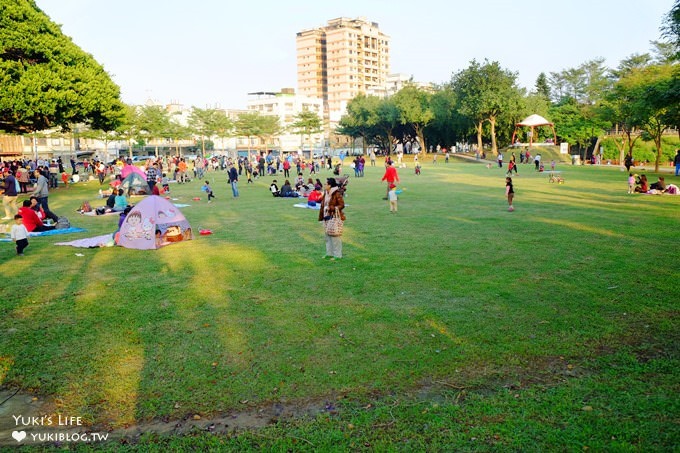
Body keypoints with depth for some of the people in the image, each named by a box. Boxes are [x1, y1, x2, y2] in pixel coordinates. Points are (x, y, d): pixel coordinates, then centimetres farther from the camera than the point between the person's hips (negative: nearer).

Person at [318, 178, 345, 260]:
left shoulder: (337, 194, -14)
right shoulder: (325, 193, 11)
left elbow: (342, 205, -15)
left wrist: (331, 208, -23)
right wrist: (322, 217, 13)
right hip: (327, 218, 9)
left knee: (335, 236, -4)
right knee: (328, 236, 15)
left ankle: (337, 255, 5)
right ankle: (329, 253, 27)